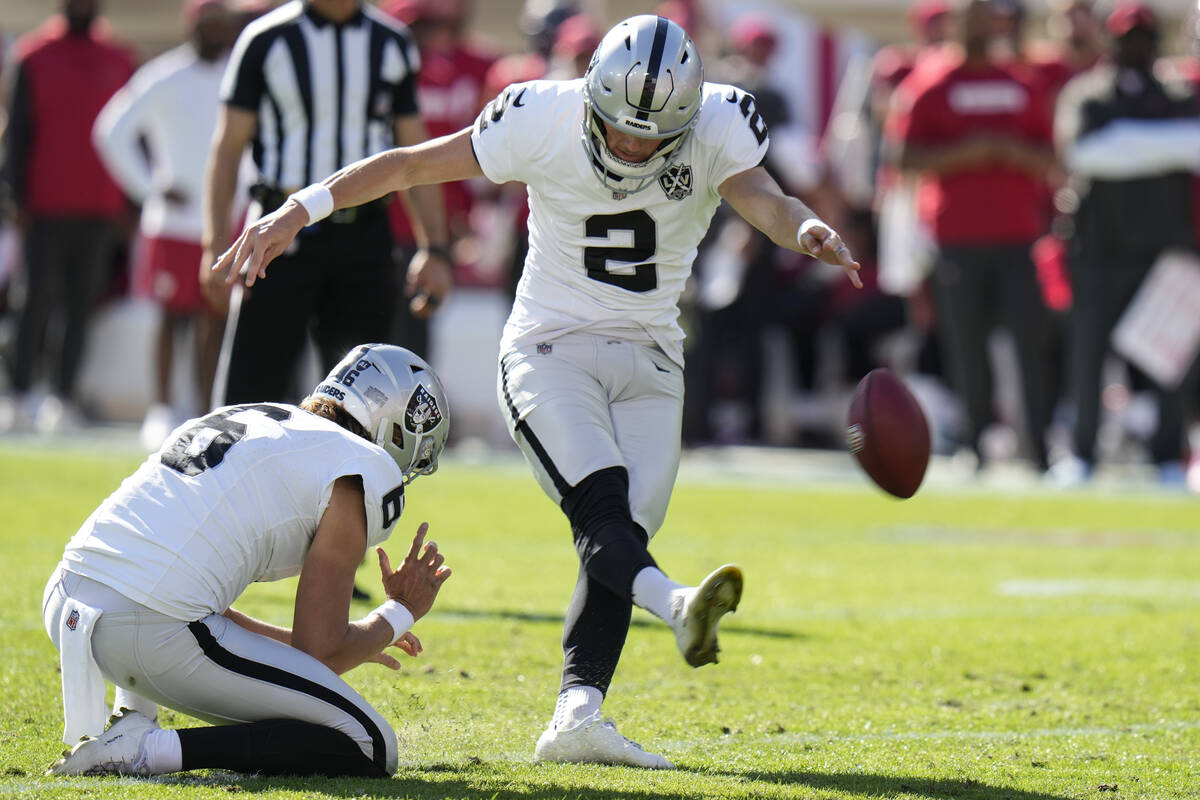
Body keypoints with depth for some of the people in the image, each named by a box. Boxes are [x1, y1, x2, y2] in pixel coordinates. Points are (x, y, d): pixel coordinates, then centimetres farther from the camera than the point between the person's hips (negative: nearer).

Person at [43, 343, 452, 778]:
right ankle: (152, 749, -12)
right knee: (369, 747, 0)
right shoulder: (360, 470, 3)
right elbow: (321, 655, 2)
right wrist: (400, 612, 22)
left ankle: (131, 714, 19)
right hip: (152, 635, -8)